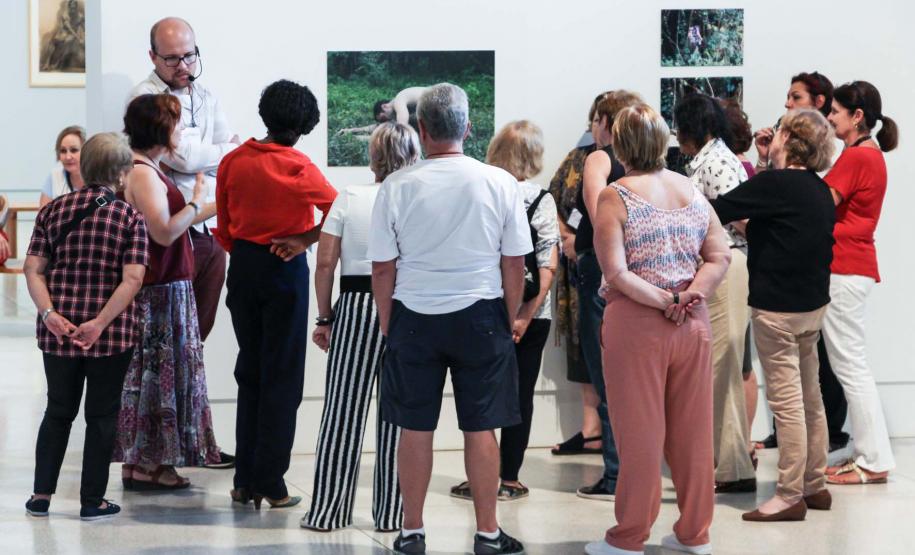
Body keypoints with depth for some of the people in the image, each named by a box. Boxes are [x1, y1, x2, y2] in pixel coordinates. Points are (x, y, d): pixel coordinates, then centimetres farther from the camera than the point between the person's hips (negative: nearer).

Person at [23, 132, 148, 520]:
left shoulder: (53, 210, 3)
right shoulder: (130, 218, -6)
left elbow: (33, 269, -3)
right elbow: (133, 278, -15)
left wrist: (49, 313, -10)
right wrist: (100, 323, -17)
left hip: (58, 332, 3)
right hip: (112, 335, -3)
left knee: (58, 410, 17)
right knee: (102, 415, 9)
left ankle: (42, 495, 17)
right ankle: (92, 500, 12)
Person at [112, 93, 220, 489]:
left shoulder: (149, 171, 15)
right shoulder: (142, 174, -17)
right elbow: (164, 232, -23)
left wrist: (213, 208, 21)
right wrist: (197, 203, -12)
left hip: (165, 289, 10)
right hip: (156, 293, -10)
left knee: (157, 374, 12)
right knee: (152, 374, -5)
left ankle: (148, 461, 17)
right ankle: (142, 466, 1)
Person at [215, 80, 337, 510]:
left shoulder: (233, 162, 1)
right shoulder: (297, 168, -13)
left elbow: (223, 227, 8)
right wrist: (304, 240, -9)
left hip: (242, 268, 5)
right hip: (285, 270, -4)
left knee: (249, 372, 14)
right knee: (282, 377, 3)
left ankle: (245, 481, 14)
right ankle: (271, 484, 2)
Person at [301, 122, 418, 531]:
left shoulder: (349, 198, 2)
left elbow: (325, 264, 0)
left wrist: (324, 318, 7)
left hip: (356, 306, 1)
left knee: (343, 410, 5)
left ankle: (327, 510, 8)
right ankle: (392, 512, 10)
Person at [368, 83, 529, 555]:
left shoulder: (397, 186, -6)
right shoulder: (500, 184, -6)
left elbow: (383, 269, -1)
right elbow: (514, 265, 0)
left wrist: (387, 328, 10)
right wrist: (509, 321, 13)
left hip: (414, 319, 0)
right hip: (480, 316, 0)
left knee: (415, 427, 9)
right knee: (480, 427, 7)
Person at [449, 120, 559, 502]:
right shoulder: (541, 200, -5)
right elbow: (548, 265, -9)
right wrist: (527, 314, -9)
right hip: (528, 315, -1)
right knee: (520, 395, 7)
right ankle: (509, 480, 9)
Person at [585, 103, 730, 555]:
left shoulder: (615, 197, -10)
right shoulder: (693, 191, 5)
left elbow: (616, 272, -17)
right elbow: (720, 257, 2)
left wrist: (664, 301, -11)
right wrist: (690, 297, -9)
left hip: (637, 324, -4)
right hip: (694, 324, 4)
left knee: (639, 432, 3)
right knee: (692, 432, 11)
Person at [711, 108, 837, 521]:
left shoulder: (775, 184, -17)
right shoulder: (819, 190, 9)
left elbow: (718, 211, -15)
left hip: (778, 308, -9)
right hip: (813, 303, 9)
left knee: (786, 401, -5)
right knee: (809, 397, 14)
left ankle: (790, 496, -2)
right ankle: (814, 485, 22)